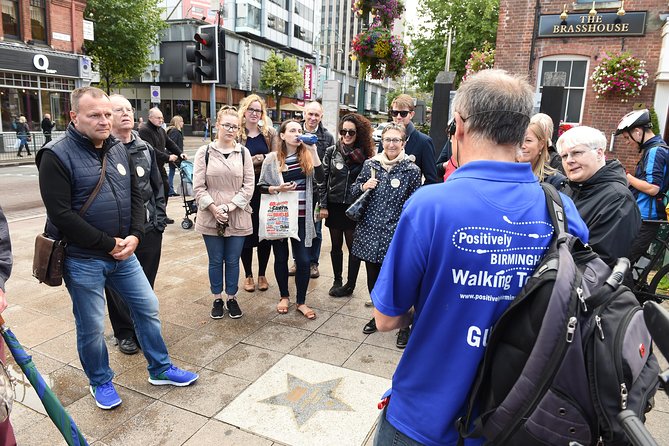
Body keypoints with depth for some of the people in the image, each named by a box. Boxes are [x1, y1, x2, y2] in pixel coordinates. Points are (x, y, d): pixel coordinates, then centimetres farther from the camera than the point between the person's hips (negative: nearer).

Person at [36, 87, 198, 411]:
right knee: (91, 326, 8)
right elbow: (61, 214, -19)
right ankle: (100, 382, 33)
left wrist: (134, 236, -6)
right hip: (82, 259, -6)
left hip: (123, 252, 6)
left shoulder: (119, 150, 7)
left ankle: (160, 369, 30)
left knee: (148, 308, 12)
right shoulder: (57, 156, -13)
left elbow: (135, 196, 9)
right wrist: (108, 244, -17)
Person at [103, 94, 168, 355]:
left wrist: (159, 218, 6)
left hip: (149, 229, 5)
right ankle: (124, 333, 27)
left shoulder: (145, 149, 9)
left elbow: (157, 186, 14)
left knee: (146, 283, 15)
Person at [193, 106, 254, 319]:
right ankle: (217, 299, 29)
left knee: (233, 261, 11)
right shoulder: (204, 152, -1)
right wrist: (214, 208, -14)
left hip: (238, 218, 1)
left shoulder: (243, 152, 2)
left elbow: (248, 186, -2)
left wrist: (230, 206, -12)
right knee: (215, 261, 12)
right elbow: (198, 186, -3)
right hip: (211, 218, 0)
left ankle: (231, 298, 28)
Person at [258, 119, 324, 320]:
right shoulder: (272, 158, -2)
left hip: (301, 217, 1)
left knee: (303, 260, 1)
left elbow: (320, 178, -13)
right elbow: (261, 186, 2)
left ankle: (301, 302, 18)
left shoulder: (307, 156, 2)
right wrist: (277, 188, -16)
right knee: (281, 257, 12)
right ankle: (284, 296, 32)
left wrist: (313, 151, -17)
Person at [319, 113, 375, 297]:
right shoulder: (332, 151, 1)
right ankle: (337, 281, 28)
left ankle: (350, 285, 18)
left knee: (353, 246, 5)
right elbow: (323, 178, 2)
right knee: (336, 245, 12)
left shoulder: (365, 154, -1)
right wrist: (323, 205, -3)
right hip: (334, 206, 2)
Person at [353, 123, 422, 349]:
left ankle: (403, 324, 23)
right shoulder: (370, 165, 4)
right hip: (370, 231, 4)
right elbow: (354, 190, 14)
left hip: (396, 234, -3)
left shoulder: (411, 170, -5)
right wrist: (363, 186, -8)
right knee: (373, 278, 15)